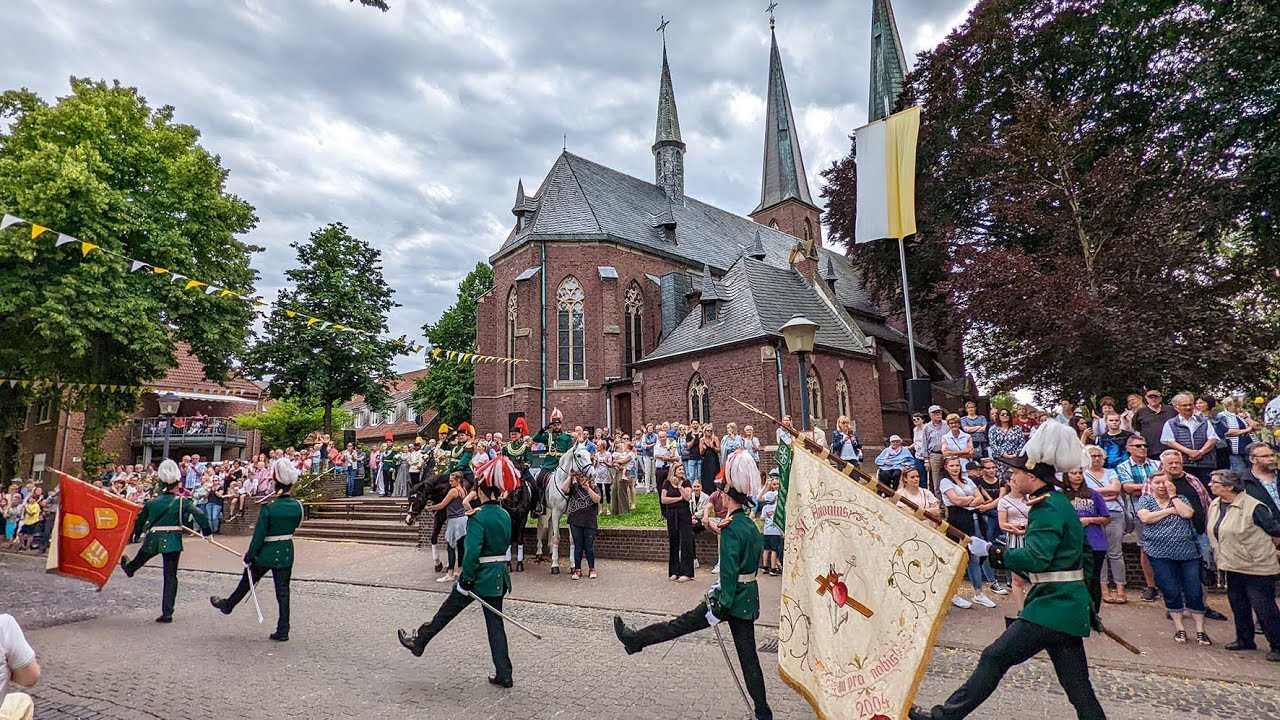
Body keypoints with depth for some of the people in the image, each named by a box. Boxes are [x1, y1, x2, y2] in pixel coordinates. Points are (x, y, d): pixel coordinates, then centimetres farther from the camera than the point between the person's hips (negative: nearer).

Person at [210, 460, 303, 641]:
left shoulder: (268, 508, -18)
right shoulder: (298, 507, -7)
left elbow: (259, 536, -13)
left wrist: (249, 556, -3)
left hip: (266, 553, -3)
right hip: (286, 554, 3)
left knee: (247, 581, 23)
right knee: (283, 591, 7)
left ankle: (228, 605, 49)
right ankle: (282, 631, 10)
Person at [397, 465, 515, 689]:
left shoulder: (478, 517, -18)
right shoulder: (505, 516, 5)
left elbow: (472, 552, -24)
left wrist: (466, 579, -18)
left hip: (480, 575, -6)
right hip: (499, 576, 6)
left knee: (446, 612, 15)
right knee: (495, 624, 11)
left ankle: (418, 641, 36)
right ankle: (504, 675, 12)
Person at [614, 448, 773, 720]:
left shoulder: (731, 528, -18)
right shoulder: (751, 525, 9)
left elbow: (729, 571, -23)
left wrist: (719, 608, -21)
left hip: (731, 598, -8)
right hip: (749, 601, 8)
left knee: (679, 625, 4)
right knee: (748, 657, 12)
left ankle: (634, 640, 17)